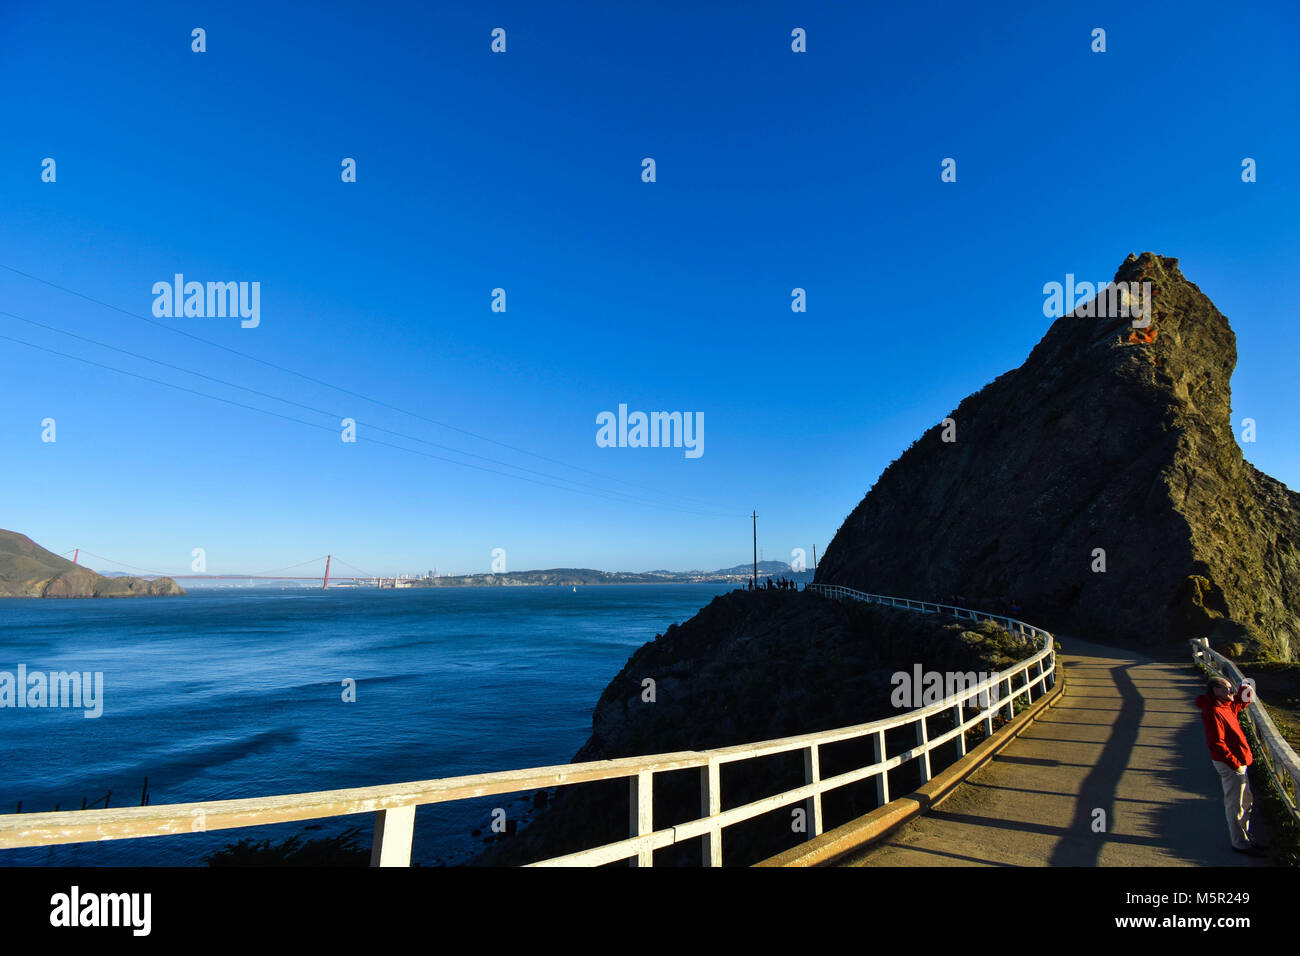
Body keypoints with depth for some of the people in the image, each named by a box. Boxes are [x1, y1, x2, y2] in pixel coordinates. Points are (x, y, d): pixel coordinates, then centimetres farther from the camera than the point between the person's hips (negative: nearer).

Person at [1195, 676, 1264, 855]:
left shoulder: (1225, 706, 8)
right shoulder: (1213, 712, -22)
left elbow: (1239, 703, 27)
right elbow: (1216, 743, -25)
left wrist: (1244, 690, 7)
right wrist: (1235, 763, -22)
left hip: (1238, 762, 11)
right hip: (1230, 765, -11)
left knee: (1246, 802, 21)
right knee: (1236, 805, 1)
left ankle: (1244, 838, 35)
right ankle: (1240, 843, 12)